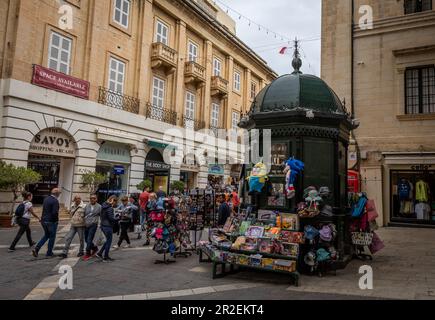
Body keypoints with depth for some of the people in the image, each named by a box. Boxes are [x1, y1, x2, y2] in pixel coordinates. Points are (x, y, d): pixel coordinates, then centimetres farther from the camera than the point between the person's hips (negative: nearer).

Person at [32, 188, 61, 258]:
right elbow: (55, 212, -24)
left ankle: (36, 249, 9)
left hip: (44, 220, 8)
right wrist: (56, 219, -7)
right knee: (52, 237, 7)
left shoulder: (46, 199, 7)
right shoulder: (55, 201, -19)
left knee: (46, 235, 22)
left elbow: (44, 209, 13)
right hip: (52, 221, -8)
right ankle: (49, 253, 15)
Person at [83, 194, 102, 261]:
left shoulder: (99, 207, -3)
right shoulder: (87, 206, 7)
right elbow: (84, 214, 11)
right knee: (86, 239, 13)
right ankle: (95, 248, 36)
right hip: (86, 225, 5)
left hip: (93, 225, -5)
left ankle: (88, 254, 4)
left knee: (89, 240, -8)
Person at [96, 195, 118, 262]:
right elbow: (111, 218, -23)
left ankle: (99, 253, 23)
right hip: (108, 226, -9)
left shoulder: (104, 206, 9)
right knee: (109, 241, 5)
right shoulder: (110, 208, -19)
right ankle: (105, 257, 13)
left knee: (108, 240, 22)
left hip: (103, 225, 9)